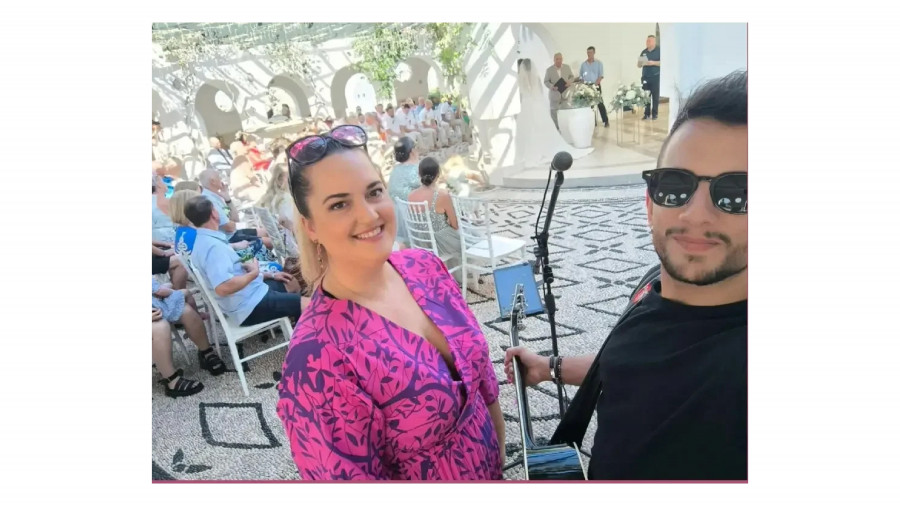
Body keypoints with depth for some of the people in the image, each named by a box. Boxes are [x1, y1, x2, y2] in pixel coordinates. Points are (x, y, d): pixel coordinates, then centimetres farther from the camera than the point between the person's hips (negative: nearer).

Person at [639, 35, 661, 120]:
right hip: (645, 77, 4)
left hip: (655, 77, -4)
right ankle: (646, 114, 6)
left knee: (655, 96, -1)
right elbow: (639, 65, 17)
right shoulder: (644, 52, 14)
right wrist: (641, 63, -6)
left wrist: (653, 63, -18)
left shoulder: (659, 50, 1)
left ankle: (655, 114, 4)